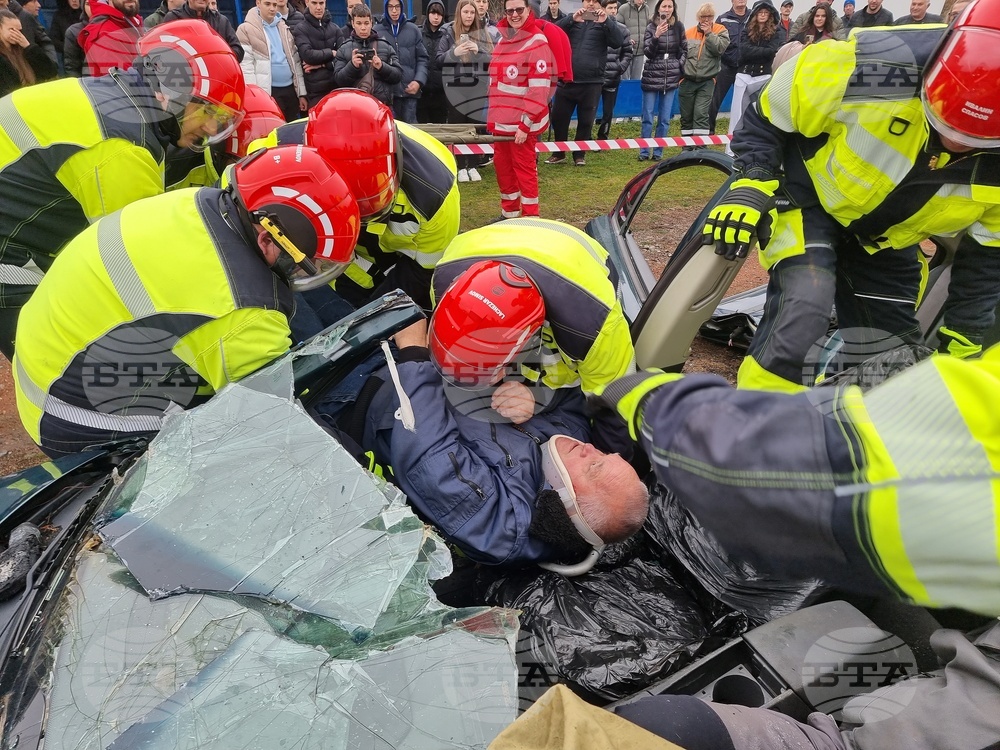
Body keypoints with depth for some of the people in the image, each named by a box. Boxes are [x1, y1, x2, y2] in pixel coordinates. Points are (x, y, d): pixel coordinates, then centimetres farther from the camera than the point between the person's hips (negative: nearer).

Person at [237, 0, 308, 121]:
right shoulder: (246, 29, -1)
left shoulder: (284, 28, 16)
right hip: (267, 92, -5)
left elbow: (295, 61, 15)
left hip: (290, 89, 5)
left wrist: (301, 93, 8)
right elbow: (245, 66, -8)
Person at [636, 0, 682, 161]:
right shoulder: (651, 27, -1)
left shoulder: (679, 27, 5)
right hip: (652, 76, -2)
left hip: (671, 78, 2)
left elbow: (684, 50, 13)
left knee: (664, 118, 3)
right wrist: (656, 36, -22)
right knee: (647, 117, 0)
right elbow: (647, 52, -8)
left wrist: (681, 68, 3)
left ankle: (658, 152, 11)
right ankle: (644, 151, 9)